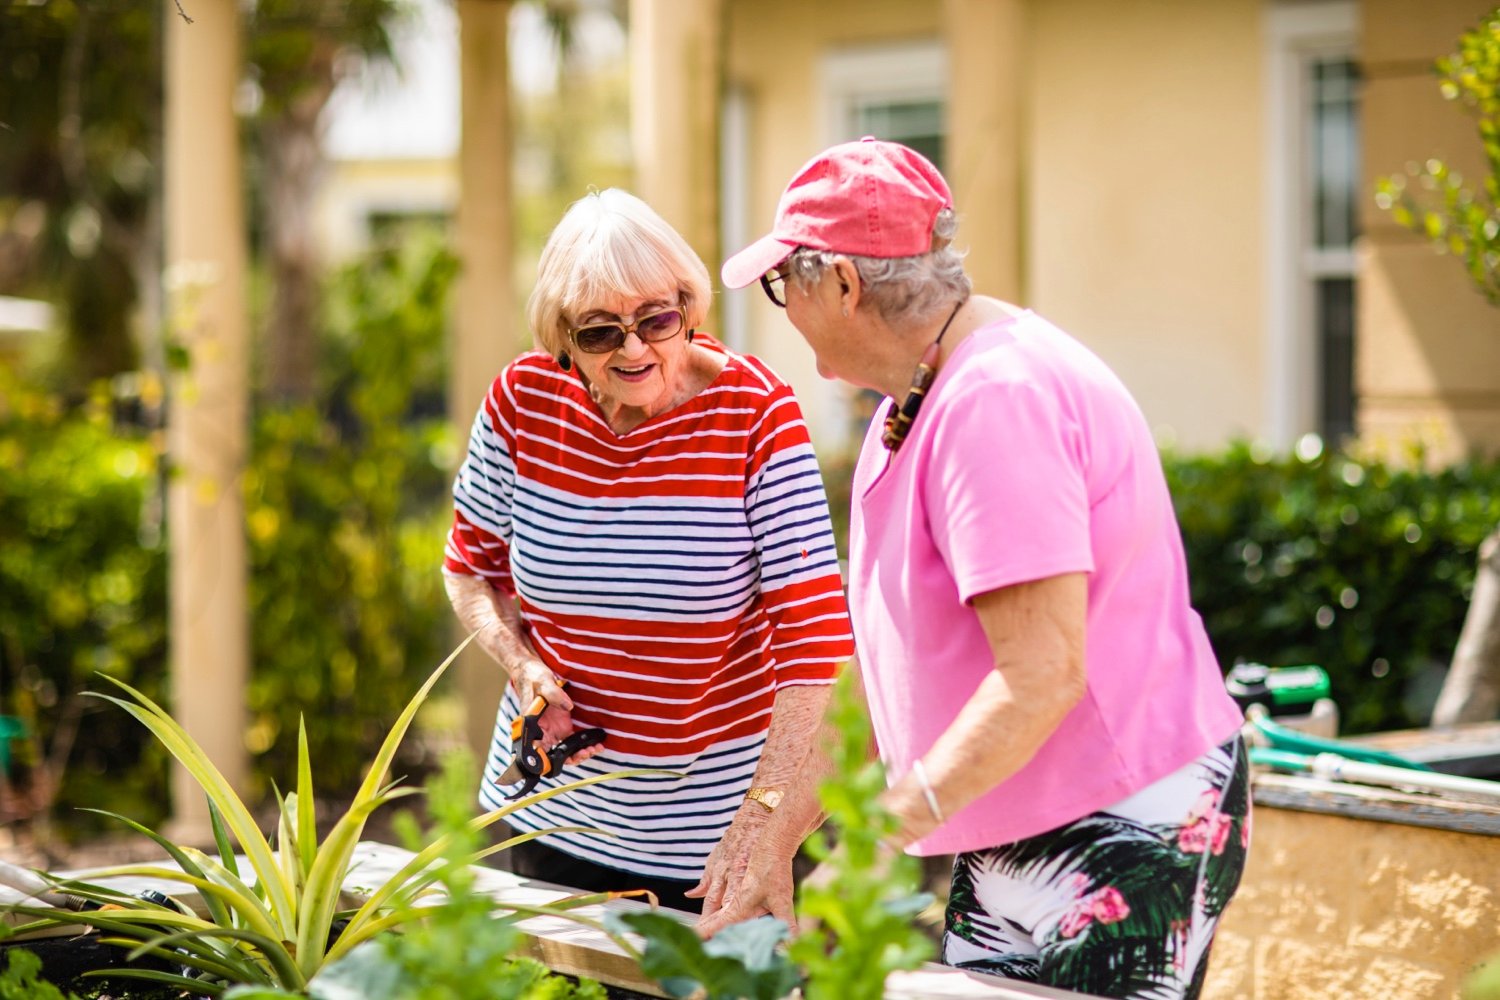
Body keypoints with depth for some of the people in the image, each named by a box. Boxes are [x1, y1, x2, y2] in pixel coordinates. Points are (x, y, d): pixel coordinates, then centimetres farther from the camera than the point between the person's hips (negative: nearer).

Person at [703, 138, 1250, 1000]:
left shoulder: (996, 399, -20)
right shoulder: (919, 396, 12)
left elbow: (1043, 673, -27)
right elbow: (888, 667, 15)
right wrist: (780, 837, 11)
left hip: (1126, 843, -9)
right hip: (1009, 846, 10)